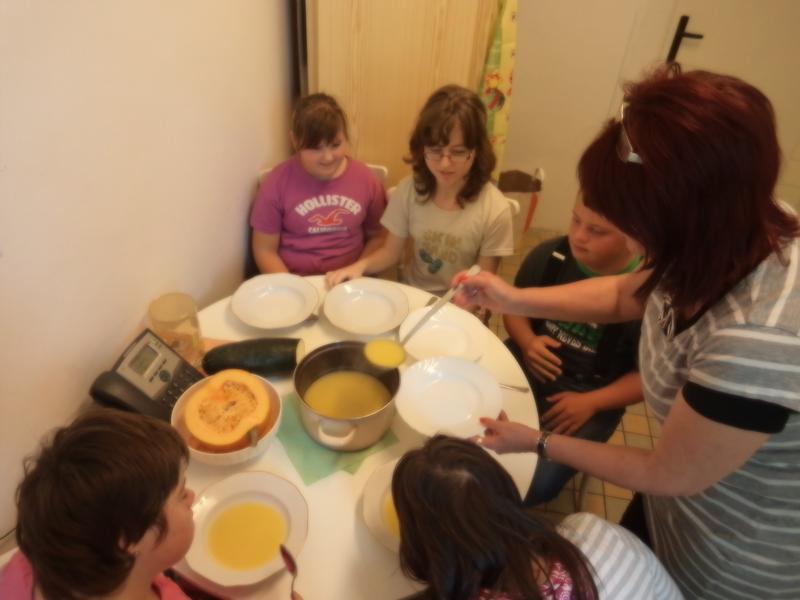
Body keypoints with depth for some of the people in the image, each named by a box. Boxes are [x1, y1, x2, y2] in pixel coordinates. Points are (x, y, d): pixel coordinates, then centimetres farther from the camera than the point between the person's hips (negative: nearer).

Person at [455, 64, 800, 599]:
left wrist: (538, 442, -14)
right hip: (689, 474, 6)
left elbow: (667, 475, -26)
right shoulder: (739, 226, -19)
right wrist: (513, 299, -7)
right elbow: (626, 295, 0)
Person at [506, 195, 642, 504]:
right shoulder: (549, 255, -6)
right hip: (528, 364, 3)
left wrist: (592, 403, -18)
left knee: (535, 484, -20)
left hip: (590, 394, -3)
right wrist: (526, 342, -11)